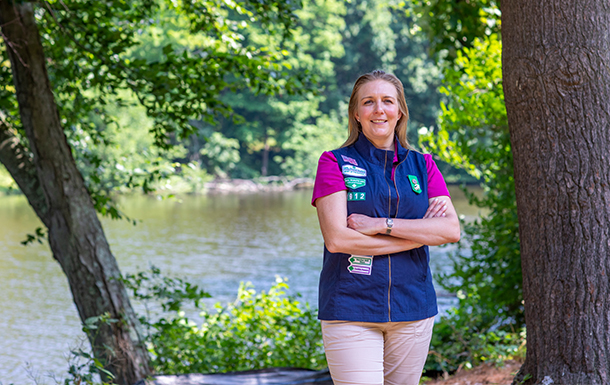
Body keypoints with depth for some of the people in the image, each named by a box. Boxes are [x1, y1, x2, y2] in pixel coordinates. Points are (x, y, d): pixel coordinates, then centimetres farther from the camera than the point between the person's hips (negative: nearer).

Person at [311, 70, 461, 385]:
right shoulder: (335, 163, 2)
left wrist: (382, 224, -12)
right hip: (351, 309, -3)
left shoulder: (422, 166, 12)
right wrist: (419, 233, -8)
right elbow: (336, 238, -11)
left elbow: (451, 230, -2)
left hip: (412, 308, 4)